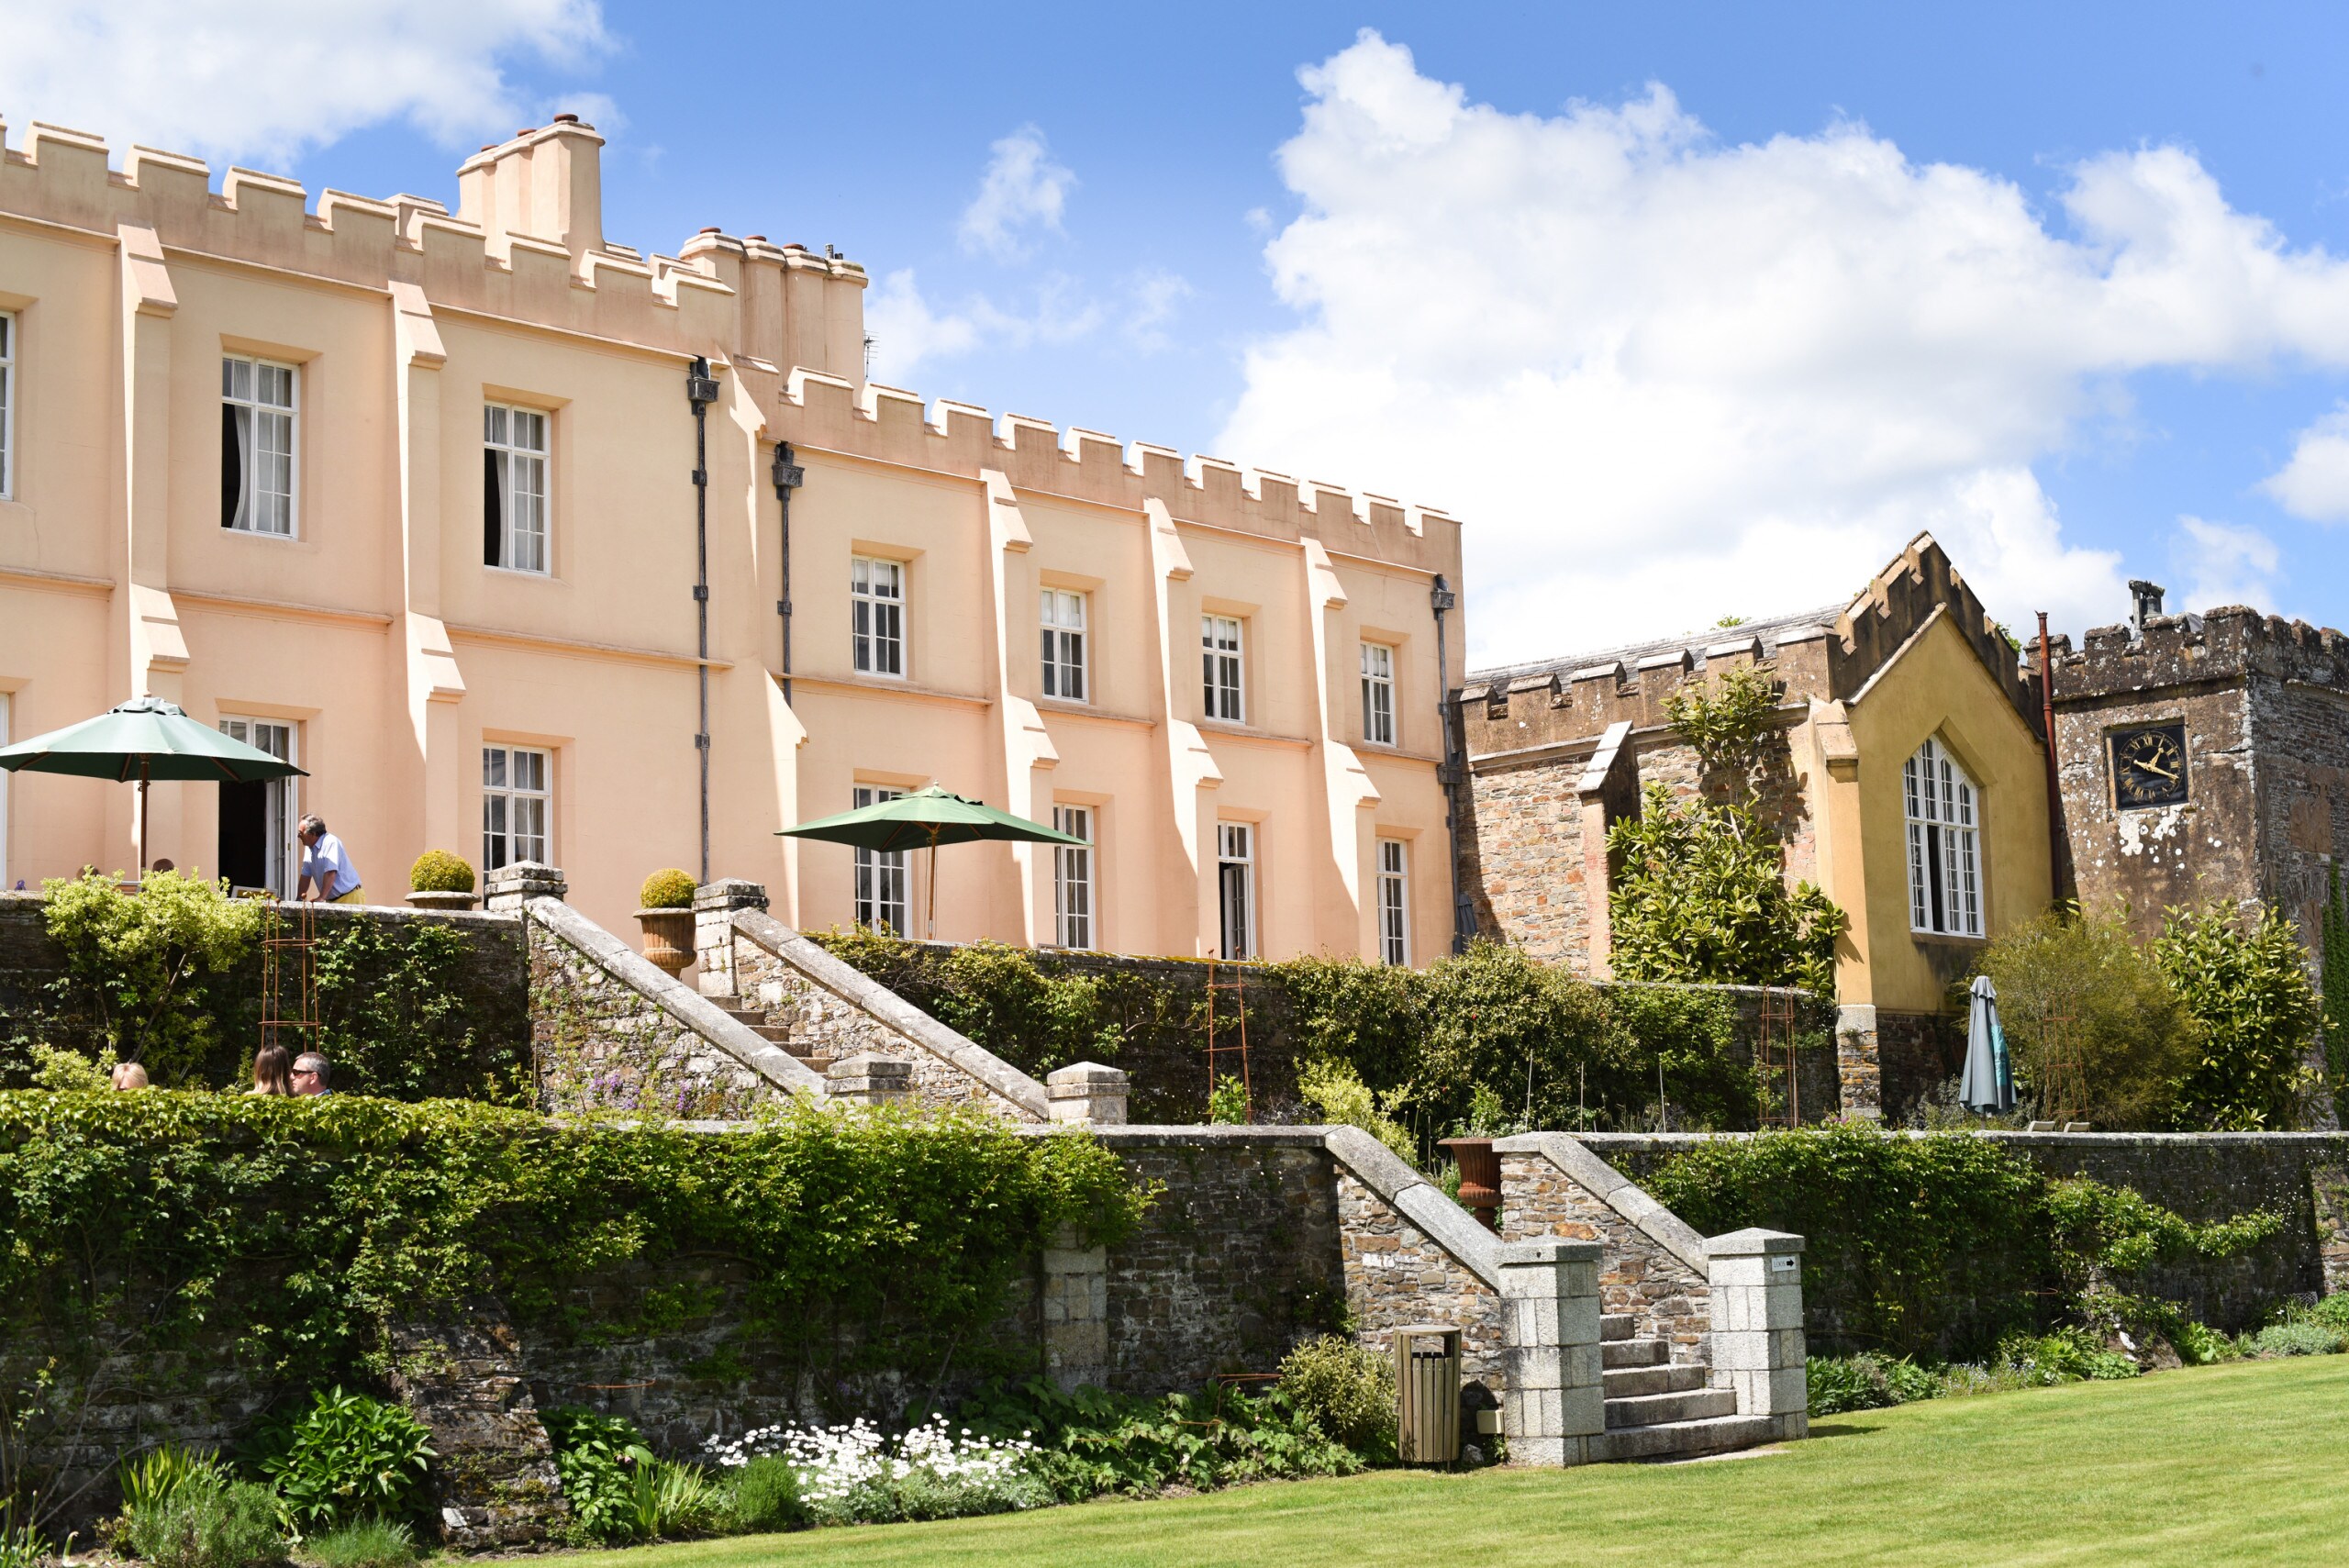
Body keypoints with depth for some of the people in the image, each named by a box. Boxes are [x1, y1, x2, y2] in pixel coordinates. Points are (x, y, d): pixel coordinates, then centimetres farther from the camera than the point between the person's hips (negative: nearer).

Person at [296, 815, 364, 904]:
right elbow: (306, 875, 13)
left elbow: (331, 873, -22)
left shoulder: (331, 843, -15)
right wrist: (299, 899, 7)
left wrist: (321, 898, -25)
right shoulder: (309, 847, 10)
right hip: (332, 900, 7)